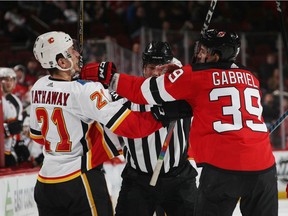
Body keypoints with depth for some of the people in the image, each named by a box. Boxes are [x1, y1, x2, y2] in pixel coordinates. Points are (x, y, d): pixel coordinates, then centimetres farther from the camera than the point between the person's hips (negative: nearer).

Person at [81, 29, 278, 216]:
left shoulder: (196, 77, 1)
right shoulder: (250, 78, 17)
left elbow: (144, 91, 3)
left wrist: (110, 78, 13)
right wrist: (181, 73, 25)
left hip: (223, 166, -5)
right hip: (263, 165, 5)